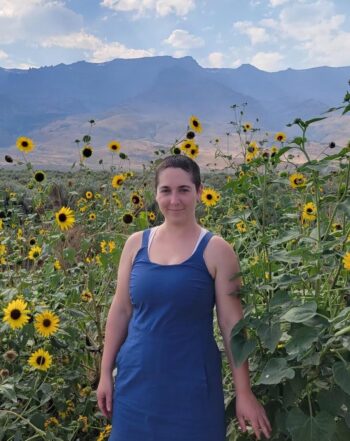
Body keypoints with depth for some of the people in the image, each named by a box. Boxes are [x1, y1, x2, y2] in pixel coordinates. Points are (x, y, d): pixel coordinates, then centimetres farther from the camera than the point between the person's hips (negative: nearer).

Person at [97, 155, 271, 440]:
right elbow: (120, 311, 7)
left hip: (191, 383, -3)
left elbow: (232, 324, -6)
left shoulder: (216, 250, -8)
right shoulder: (136, 243, 1)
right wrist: (106, 373, 8)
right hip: (136, 378, 3)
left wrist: (244, 392, -5)